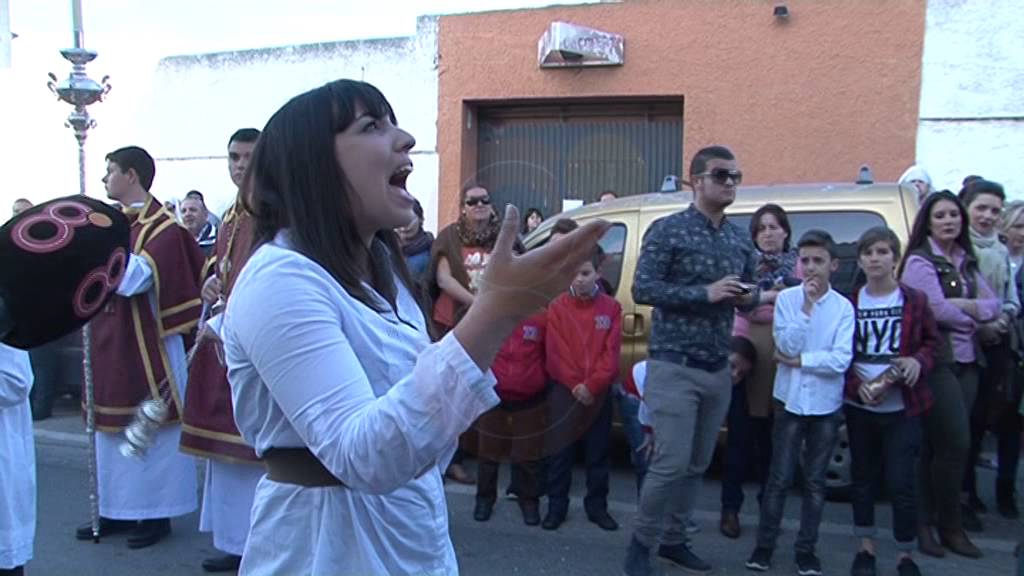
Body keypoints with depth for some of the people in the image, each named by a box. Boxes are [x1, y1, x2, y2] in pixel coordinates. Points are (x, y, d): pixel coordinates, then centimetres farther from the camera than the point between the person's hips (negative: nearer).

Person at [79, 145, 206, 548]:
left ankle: (157, 513, 12)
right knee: (112, 427, 14)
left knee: (151, 430, 1)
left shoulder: (163, 227, -13)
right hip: (111, 345, 9)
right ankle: (117, 510, 25)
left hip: (148, 347, -8)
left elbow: (133, 278, -25)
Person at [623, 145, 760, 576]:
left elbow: (749, 291, 20)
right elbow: (643, 289, -15)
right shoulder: (668, 230, -7)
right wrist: (705, 293, -21)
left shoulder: (741, 240, 11)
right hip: (674, 366, -6)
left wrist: (750, 297, -4)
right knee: (671, 463, -8)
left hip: (718, 370, 6)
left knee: (697, 465, 12)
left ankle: (673, 540, 28)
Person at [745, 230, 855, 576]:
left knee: (815, 481, 10)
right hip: (790, 401, 0)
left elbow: (841, 361, -11)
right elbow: (787, 346, -13)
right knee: (780, 477, 4)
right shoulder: (786, 299, -3)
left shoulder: (843, 307, -3)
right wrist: (806, 309, -17)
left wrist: (798, 361, -12)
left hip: (826, 405, 1)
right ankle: (764, 545, 15)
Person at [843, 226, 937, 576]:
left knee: (902, 482, -1)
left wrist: (919, 361, -13)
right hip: (859, 406, 1)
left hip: (902, 407, -1)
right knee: (863, 478, 12)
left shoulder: (915, 301, 0)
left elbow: (932, 343, 7)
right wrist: (857, 386, -13)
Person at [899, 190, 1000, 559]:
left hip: (965, 362, 6)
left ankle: (924, 521, 16)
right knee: (956, 443, -8)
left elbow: (995, 305, 8)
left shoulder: (966, 262, 17)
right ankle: (950, 525, 7)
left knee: (937, 445, 7)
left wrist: (964, 305, -11)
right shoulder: (920, 262, -5)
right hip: (936, 361, -6)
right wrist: (975, 317, 0)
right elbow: (937, 310, -17)